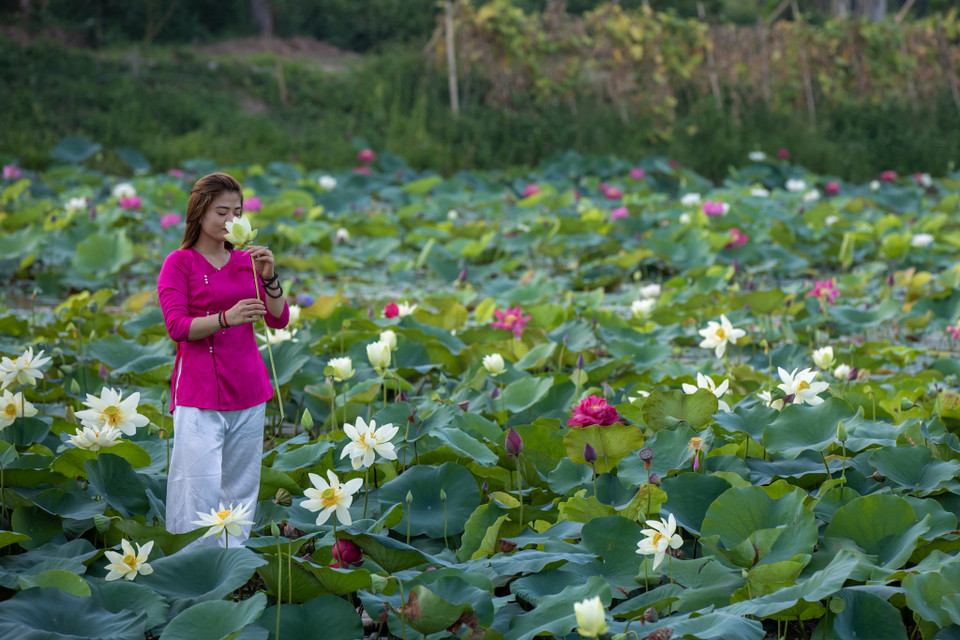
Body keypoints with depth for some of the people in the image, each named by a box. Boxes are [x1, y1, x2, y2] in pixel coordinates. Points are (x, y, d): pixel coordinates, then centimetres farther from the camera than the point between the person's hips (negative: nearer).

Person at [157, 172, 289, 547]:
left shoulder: (246, 262, 12)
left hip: (248, 389, 5)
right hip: (199, 391, -5)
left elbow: (280, 320, 7)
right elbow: (177, 326, -11)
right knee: (200, 485, -11)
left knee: (241, 486, 7)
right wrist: (226, 318, -26)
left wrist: (268, 277, -10)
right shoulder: (179, 263, -1)